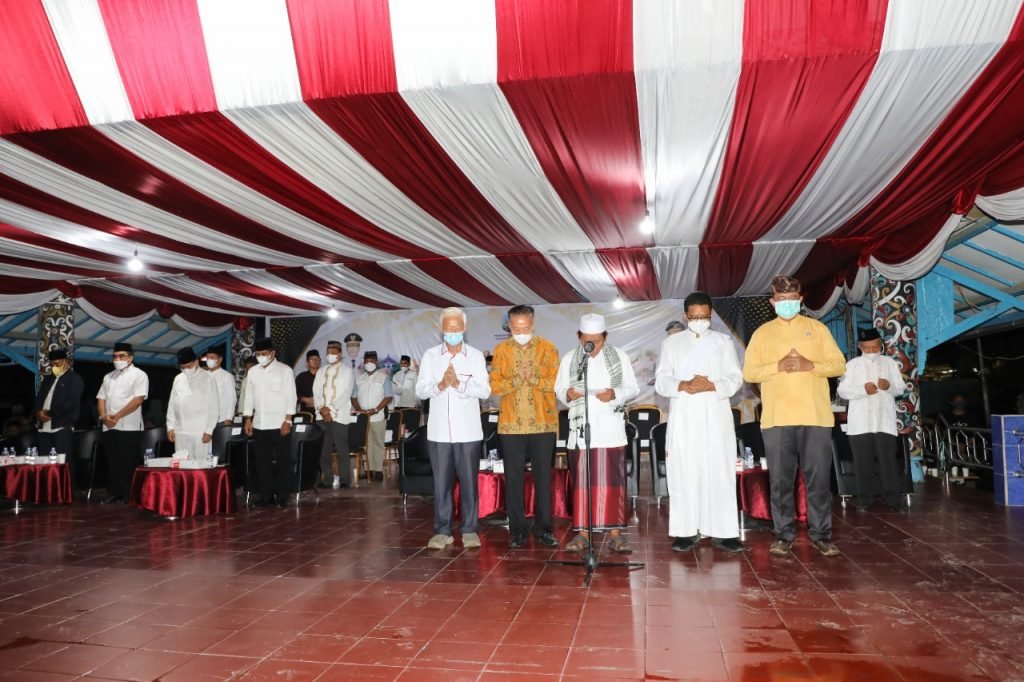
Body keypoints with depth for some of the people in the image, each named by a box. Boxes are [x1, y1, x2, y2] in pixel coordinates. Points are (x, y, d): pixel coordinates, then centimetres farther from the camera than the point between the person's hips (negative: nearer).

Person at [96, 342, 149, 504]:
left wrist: (117, 416, -13)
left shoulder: (139, 375, -2)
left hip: (129, 428, -6)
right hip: (109, 428, 6)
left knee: (128, 465, -3)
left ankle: (128, 496, 3)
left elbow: (138, 400, -12)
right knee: (112, 463, 9)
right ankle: (114, 493, 17)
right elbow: (101, 399, 13)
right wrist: (104, 416, -6)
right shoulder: (109, 377, 17)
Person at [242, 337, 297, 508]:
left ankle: (283, 496, 9)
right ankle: (266, 495, 16)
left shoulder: (285, 370, -3)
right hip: (259, 424, 4)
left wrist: (287, 420, -12)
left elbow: (291, 397, -6)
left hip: (279, 424, -4)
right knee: (262, 461, 7)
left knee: (282, 461, 1)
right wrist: (248, 419, 7)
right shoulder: (253, 372, 11)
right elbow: (249, 397, 14)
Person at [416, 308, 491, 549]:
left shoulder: (476, 356, 3)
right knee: (441, 482, 6)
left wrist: (460, 385, -20)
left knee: (469, 481, 4)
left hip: (468, 431, -1)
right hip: (439, 431, 1)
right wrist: (439, 386, -18)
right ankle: (442, 531, 16)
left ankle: (470, 530, 15)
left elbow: (485, 390, -6)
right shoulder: (430, 355, 7)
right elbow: (420, 390, 0)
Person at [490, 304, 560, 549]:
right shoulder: (501, 350, 4)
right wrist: (516, 380, -18)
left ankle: (543, 528, 16)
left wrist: (533, 379, -19)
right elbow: (494, 385, -3)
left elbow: (556, 382, -4)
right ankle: (517, 529, 15)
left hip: (543, 423, 0)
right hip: (511, 424, 1)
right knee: (513, 478, 5)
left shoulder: (547, 348, 2)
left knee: (543, 477, 6)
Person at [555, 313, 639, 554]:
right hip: (580, 428, 1)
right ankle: (582, 532, 11)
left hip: (611, 429, -1)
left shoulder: (619, 356, 5)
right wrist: (567, 394, -14)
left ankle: (615, 532, 8)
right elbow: (559, 389, 9)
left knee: (613, 480, -1)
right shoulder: (569, 359, 7)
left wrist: (615, 394, -15)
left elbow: (633, 388, 5)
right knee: (581, 481, 2)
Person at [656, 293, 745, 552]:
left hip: (716, 418, 0)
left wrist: (712, 386, -17)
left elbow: (735, 377, 3)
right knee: (683, 475, -1)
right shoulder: (671, 343, 11)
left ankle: (721, 531, 3)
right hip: (682, 419, 0)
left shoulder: (723, 341, 11)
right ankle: (686, 531, 6)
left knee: (719, 474, -3)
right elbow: (660, 381, 4)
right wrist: (683, 385, -17)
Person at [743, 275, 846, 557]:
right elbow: (749, 373, 3)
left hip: (815, 417, 0)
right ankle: (784, 534, 13)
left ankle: (821, 534, 14)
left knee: (819, 478, 3)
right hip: (776, 418, 0)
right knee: (781, 480, 4)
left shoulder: (817, 328, 10)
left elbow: (839, 364, 6)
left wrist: (810, 365, -12)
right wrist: (778, 366, -13)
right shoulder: (762, 333, 9)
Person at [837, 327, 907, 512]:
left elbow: (901, 388, 9)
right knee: (862, 463, 3)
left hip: (885, 421, 1)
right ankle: (864, 499, 11)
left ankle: (894, 499, 6)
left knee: (888, 461, 0)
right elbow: (842, 391, -2)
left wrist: (889, 386, -13)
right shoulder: (852, 365, 4)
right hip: (859, 422, -1)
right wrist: (863, 390, -18)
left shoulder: (890, 363, 10)